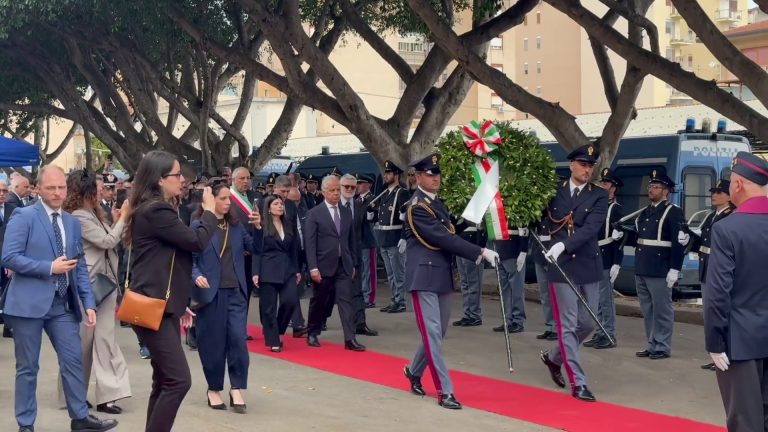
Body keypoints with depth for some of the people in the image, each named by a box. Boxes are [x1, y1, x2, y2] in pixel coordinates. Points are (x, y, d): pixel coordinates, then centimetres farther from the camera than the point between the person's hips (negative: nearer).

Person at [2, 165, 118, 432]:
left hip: (63, 304, 5)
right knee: (28, 367, 5)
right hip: (29, 302, -5)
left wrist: (89, 303, 5)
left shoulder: (72, 223, 13)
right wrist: (50, 267, -17)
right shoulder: (24, 216, -6)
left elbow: (80, 267, 13)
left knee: (73, 361, 5)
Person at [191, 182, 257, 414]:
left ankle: (236, 389, 4)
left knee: (238, 338, -5)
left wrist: (258, 228, -5)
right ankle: (214, 389, 19)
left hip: (235, 291, 3)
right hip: (210, 291, -3)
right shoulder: (198, 226, -5)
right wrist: (197, 277, -23)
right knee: (212, 342, 4)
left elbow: (255, 248, 10)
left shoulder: (236, 225, 8)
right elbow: (190, 258, -5)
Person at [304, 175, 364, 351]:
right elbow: (310, 243, -9)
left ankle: (350, 339, -9)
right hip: (324, 266, -3)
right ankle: (312, 333, 29)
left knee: (346, 300, -5)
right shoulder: (314, 214, -5)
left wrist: (353, 263, 11)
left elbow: (351, 240, 14)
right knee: (319, 302, 10)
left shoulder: (346, 212, 10)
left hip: (344, 266, 3)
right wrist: (313, 268, -15)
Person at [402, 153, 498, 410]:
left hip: (442, 275, 9)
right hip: (424, 276, -9)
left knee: (439, 331, 15)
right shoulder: (417, 206, -14)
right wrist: (480, 252, -22)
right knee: (432, 333, -6)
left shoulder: (438, 203, 15)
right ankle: (445, 392, -4)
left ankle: (414, 371, 34)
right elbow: (444, 238, -21)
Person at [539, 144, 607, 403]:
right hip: (561, 267, -2)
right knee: (567, 325, -3)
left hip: (588, 266, 2)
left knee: (586, 323, 10)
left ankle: (554, 358, 34)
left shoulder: (599, 196, -1)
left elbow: (590, 228, -15)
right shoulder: (554, 192, 3)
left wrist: (563, 245, -28)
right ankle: (578, 382, 2)